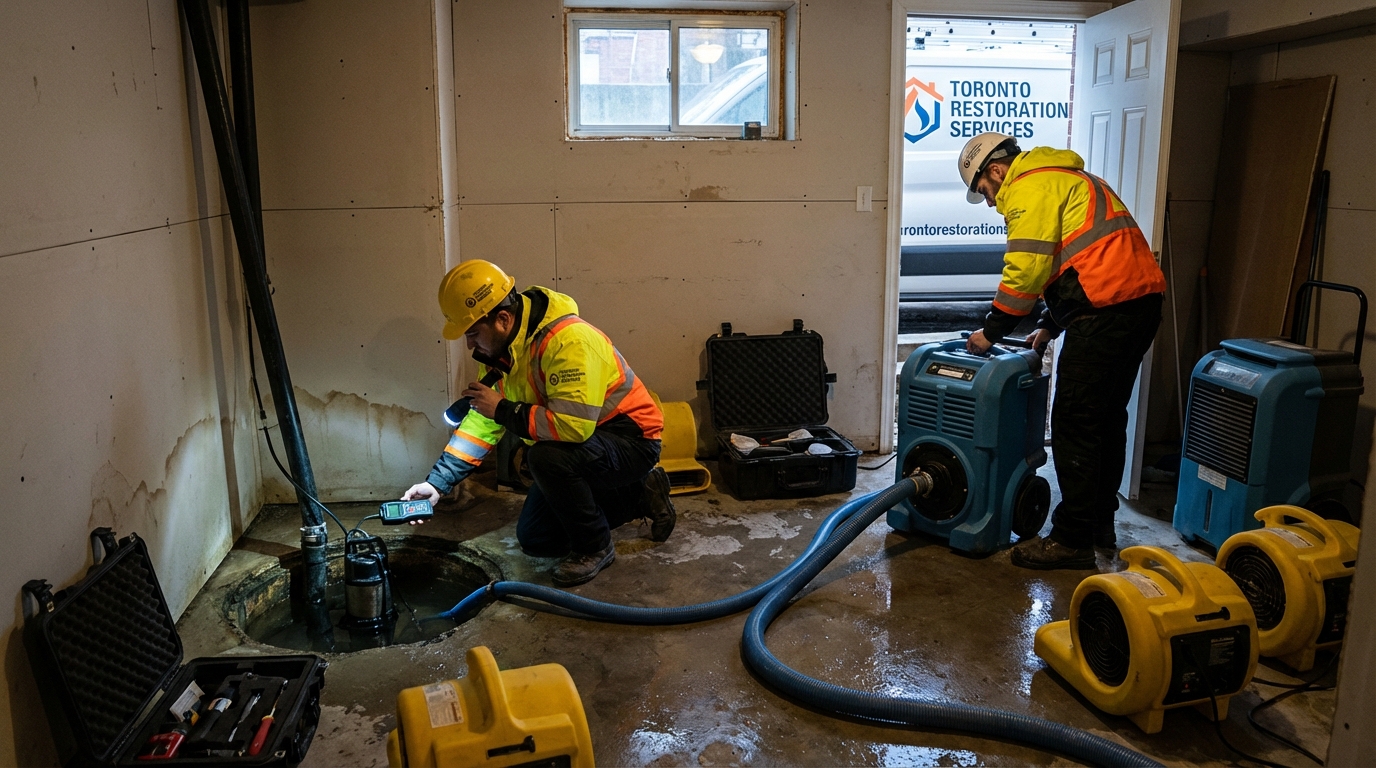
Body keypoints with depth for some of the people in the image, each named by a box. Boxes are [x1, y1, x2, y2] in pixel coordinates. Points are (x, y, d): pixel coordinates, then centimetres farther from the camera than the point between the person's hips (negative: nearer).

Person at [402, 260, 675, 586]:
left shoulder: (568, 340, -32)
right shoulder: (498, 349, -3)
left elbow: (571, 426, -40)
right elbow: (481, 423, 4)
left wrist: (503, 409, -27)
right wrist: (436, 483, -4)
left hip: (631, 441, -9)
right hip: (581, 448, 9)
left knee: (546, 458, -35)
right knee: (534, 540, 12)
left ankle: (594, 547, -10)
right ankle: (639, 496, 22)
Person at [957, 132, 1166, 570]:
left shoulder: (1029, 188, -4)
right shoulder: (1064, 179, 27)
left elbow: (1024, 271, -13)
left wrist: (991, 332, -2)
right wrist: (1051, 325, 23)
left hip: (1107, 308, -10)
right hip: (1143, 300, 10)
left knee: (1074, 423, -5)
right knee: (1108, 417, 17)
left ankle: (1072, 541, 0)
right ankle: (1100, 524, 28)